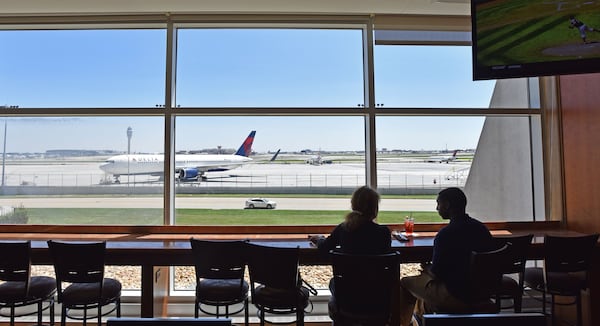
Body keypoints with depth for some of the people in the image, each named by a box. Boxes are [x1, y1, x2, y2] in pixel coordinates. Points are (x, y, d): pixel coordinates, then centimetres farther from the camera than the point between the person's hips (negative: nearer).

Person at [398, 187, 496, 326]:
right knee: (425, 275, 29)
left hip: (455, 297, -8)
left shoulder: (445, 234, -23)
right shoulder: (482, 228, -1)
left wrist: (427, 269, 7)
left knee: (405, 282, 12)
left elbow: (436, 273, -18)